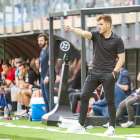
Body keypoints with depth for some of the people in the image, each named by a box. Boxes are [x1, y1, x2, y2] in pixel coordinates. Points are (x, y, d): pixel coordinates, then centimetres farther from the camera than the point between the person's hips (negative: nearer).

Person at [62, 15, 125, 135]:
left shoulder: (117, 40, -2)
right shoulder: (96, 36, 6)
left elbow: (122, 58, -1)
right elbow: (84, 33, -12)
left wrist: (114, 73, -11)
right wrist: (71, 29, -30)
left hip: (108, 75, -4)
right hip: (94, 72, 4)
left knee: (110, 101, -1)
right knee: (84, 96, -1)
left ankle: (112, 127, 8)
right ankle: (81, 125, 5)